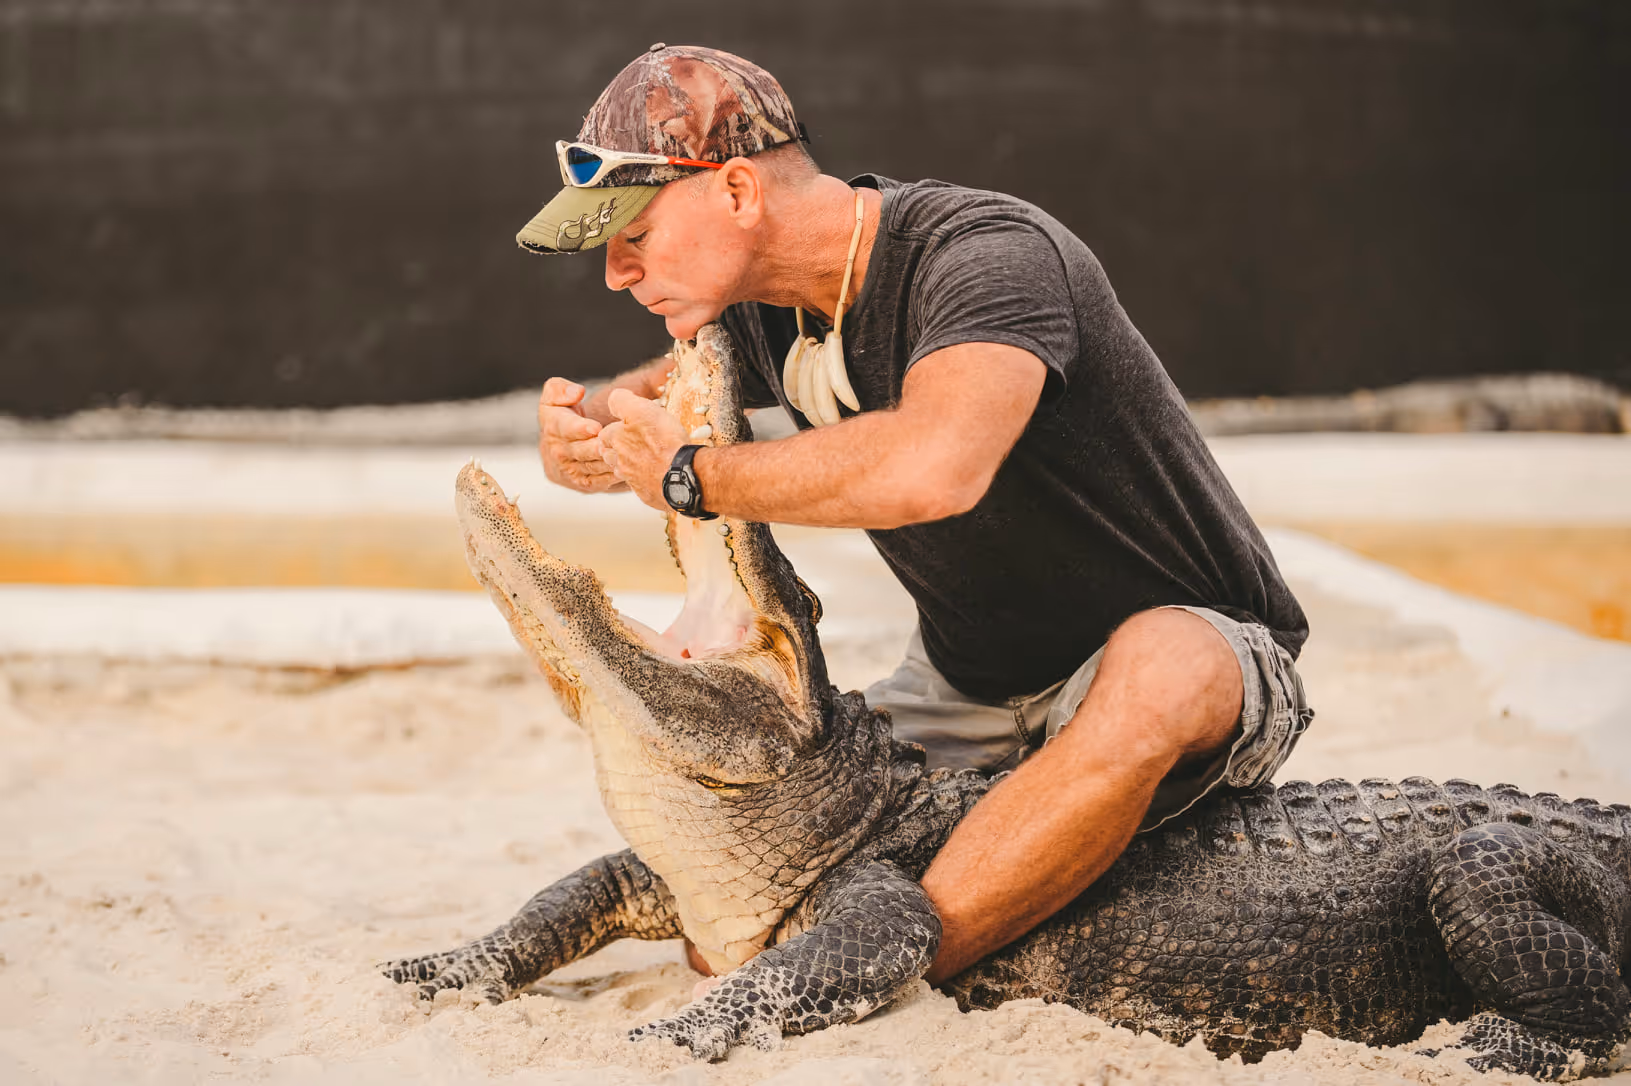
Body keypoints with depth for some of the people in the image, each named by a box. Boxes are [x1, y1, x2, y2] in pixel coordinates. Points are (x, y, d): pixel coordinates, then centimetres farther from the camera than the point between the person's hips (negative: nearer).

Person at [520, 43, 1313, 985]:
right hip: (972, 684, 7)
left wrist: (690, 477, -35)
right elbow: (659, 393, 16)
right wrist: (588, 423, -9)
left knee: (1155, 671, -43)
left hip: (1196, 640, -7)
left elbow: (933, 468, -48)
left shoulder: (988, 253, -29)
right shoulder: (762, 306, -4)